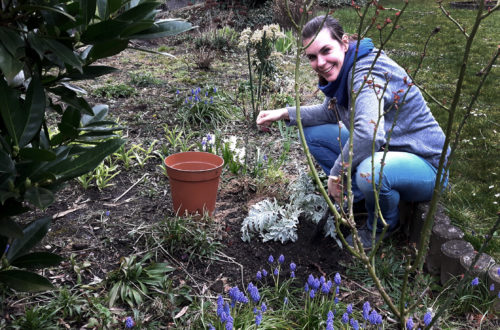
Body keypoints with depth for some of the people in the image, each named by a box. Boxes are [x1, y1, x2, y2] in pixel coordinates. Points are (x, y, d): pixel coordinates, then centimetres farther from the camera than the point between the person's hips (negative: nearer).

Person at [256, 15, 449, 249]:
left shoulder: (367, 72, -28)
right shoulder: (342, 71, 0)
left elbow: (369, 135, -43)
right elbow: (330, 112, 18)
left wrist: (337, 172, -28)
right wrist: (285, 113, 5)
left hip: (424, 163, -8)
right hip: (383, 150, 8)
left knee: (370, 172, -41)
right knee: (312, 133, 5)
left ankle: (384, 225, -5)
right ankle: (357, 195, 9)